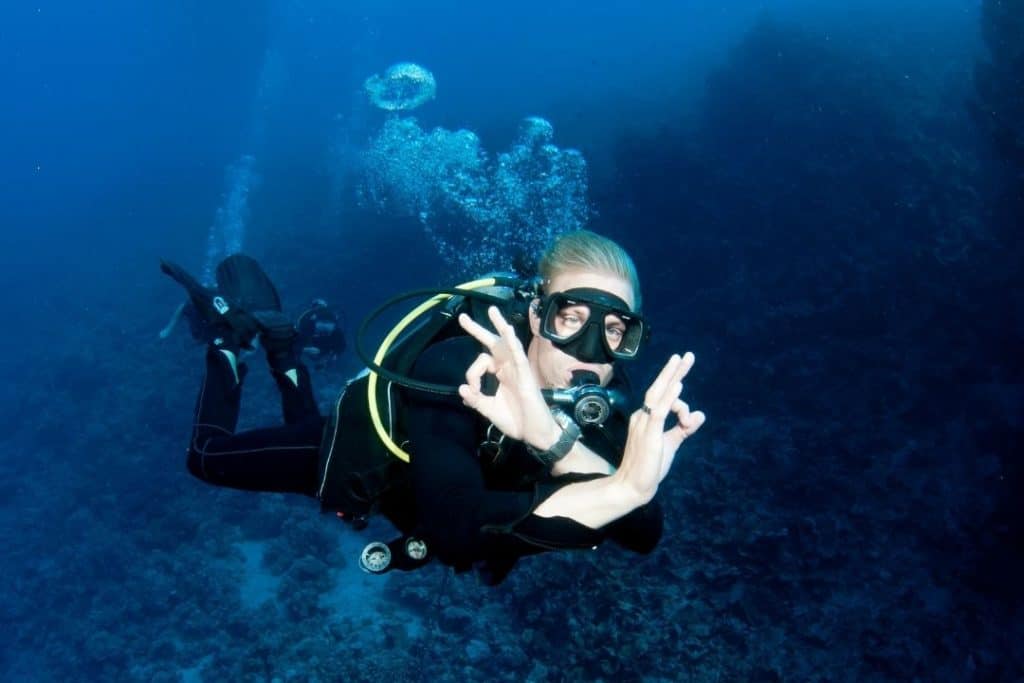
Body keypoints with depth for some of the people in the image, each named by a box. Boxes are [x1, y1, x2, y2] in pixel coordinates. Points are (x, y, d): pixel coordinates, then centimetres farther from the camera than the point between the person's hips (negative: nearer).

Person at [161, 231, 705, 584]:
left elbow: (644, 532, -46)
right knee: (210, 456, 16)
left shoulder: (604, 397, -32)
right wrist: (620, 487, -74)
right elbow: (456, 524, -61)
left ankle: (272, 334, 46)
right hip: (361, 446, -5)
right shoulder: (455, 369, -46)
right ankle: (232, 329, 32)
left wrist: (553, 439, -63)